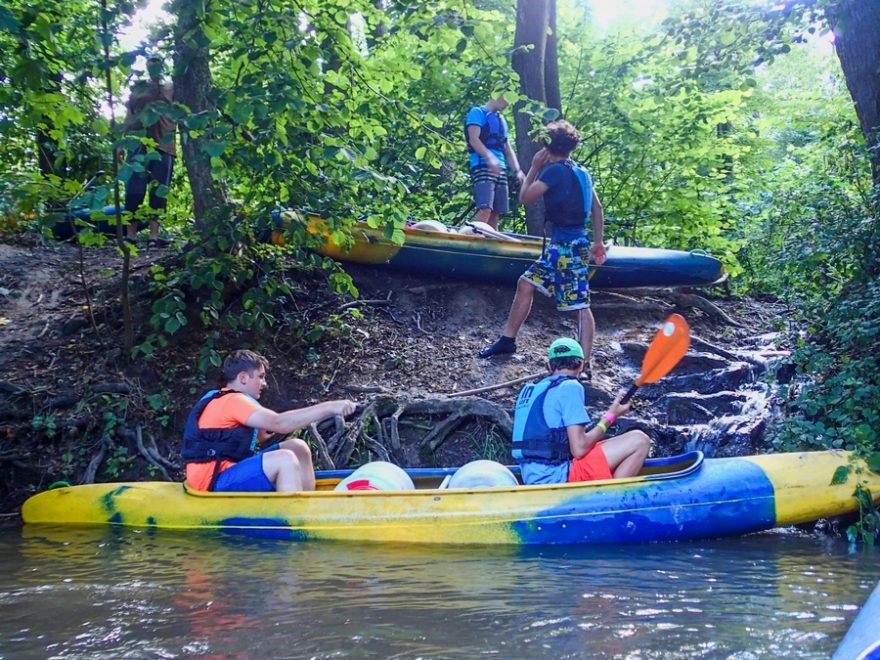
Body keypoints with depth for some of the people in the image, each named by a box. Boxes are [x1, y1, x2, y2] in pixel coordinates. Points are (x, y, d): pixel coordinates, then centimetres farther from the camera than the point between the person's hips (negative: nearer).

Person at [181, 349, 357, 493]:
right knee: (285, 459, -27)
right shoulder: (233, 401, -14)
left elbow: (261, 433, 18)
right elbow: (278, 423, -26)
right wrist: (329, 408, -26)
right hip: (214, 483, -10)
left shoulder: (221, 399, 19)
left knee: (298, 448, 5)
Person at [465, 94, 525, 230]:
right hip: (482, 167, -8)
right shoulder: (477, 112, 2)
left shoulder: (501, 120, 24)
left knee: (496, 213, 3)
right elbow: (473, 139, -12)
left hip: (500, 169, 8)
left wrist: (517, 171, 8)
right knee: (485, 210, -22)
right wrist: (490, 157, -27)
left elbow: (508, 150, 23)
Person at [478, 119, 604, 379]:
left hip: (568, 247, -9)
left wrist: (534, 167, 5)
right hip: (561, 246, 9)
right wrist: (598, 242, 21)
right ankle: (508, 339, 23)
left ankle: (585, 365, -8)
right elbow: (597, 209, 16)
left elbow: (525, 197, -5)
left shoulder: (555, 171, -13)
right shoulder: (581, 172, 12)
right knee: (526, 283, 16)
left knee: (580, 306, -8)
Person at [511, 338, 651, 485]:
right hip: (557, 477, -8)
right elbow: (579, 449, -13)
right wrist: (610, 417, 1)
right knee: (639, 441, -6)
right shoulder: (570, 386, -7)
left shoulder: (528, 390, 15)